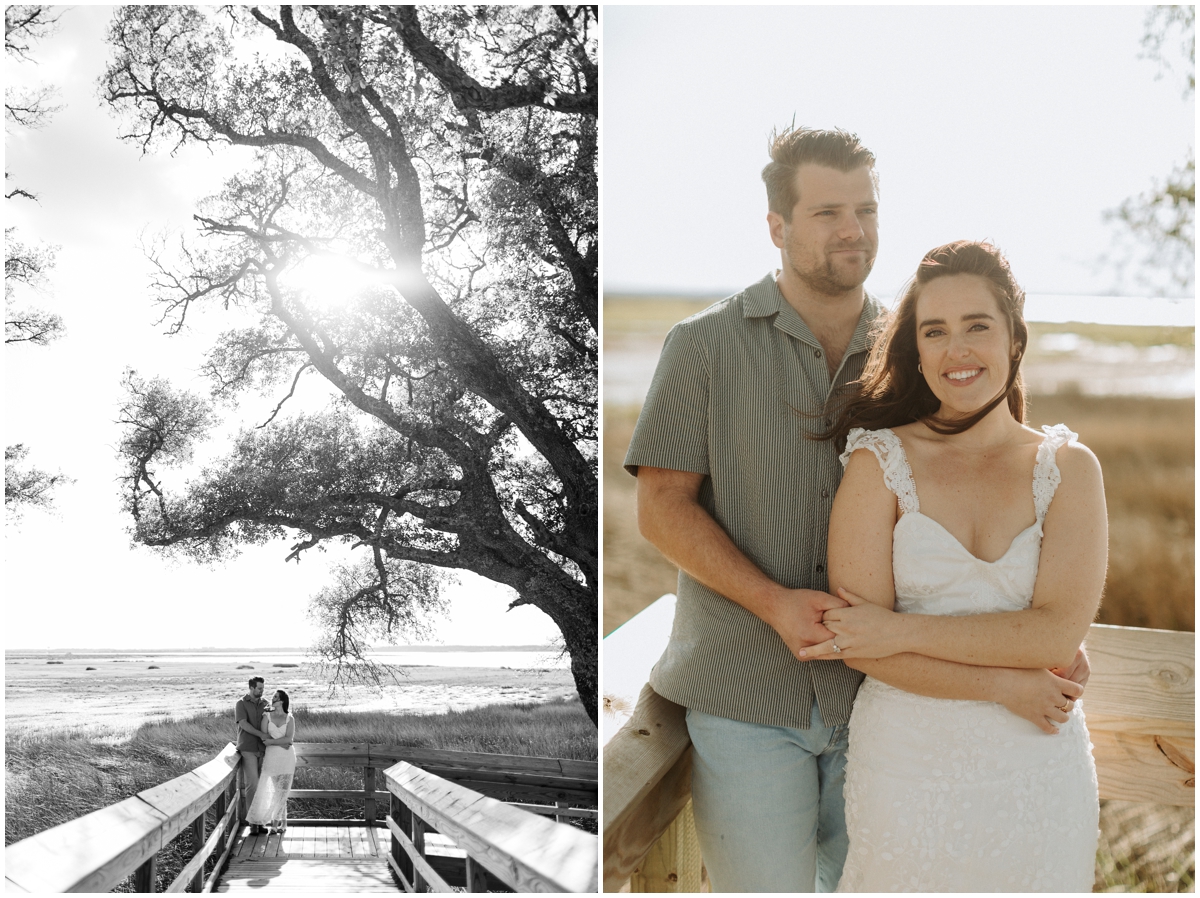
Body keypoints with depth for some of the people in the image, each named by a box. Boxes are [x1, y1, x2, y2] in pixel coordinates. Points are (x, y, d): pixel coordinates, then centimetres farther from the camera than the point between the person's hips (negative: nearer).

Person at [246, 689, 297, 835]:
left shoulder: (290, 719, 1)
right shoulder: (267, 716, 2)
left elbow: (288, 739, -8)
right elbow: (264, 737, -6)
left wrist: (271, 741, -9)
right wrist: (282, 742, -14)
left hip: (287, 757, -1)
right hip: (272, 757, 1)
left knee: (281, 791, -1)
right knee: (279, 791, 1)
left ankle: (275, 823, 7)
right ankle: (282, 822, 9)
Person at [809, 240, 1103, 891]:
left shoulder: (1067, 468, 0)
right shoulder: (879, 463, -5)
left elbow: (1059, 634, -12)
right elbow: (857, 643, -11)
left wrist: (902, 629, -17)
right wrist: (1002, 684, -16)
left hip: (1039, 776, 2)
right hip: (905, 762, -1)